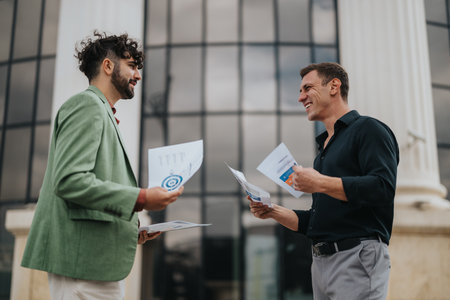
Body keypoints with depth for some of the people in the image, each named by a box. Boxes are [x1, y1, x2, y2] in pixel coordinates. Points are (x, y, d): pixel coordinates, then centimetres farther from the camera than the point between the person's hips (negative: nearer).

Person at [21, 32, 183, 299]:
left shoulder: (103, 114, 23)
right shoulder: (88, 105, -7)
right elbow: (68, 180, -20)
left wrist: (130, 230, 11)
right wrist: (141, 199, -19)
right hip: (84, 260, -10)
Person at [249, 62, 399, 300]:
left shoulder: (367, 129, -3)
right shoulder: (324, 147, 21)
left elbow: (383, 187, -20)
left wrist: (321, 183, -18)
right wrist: (274, 212, 9)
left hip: (357, 256, -8)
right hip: (320, 261, 8)